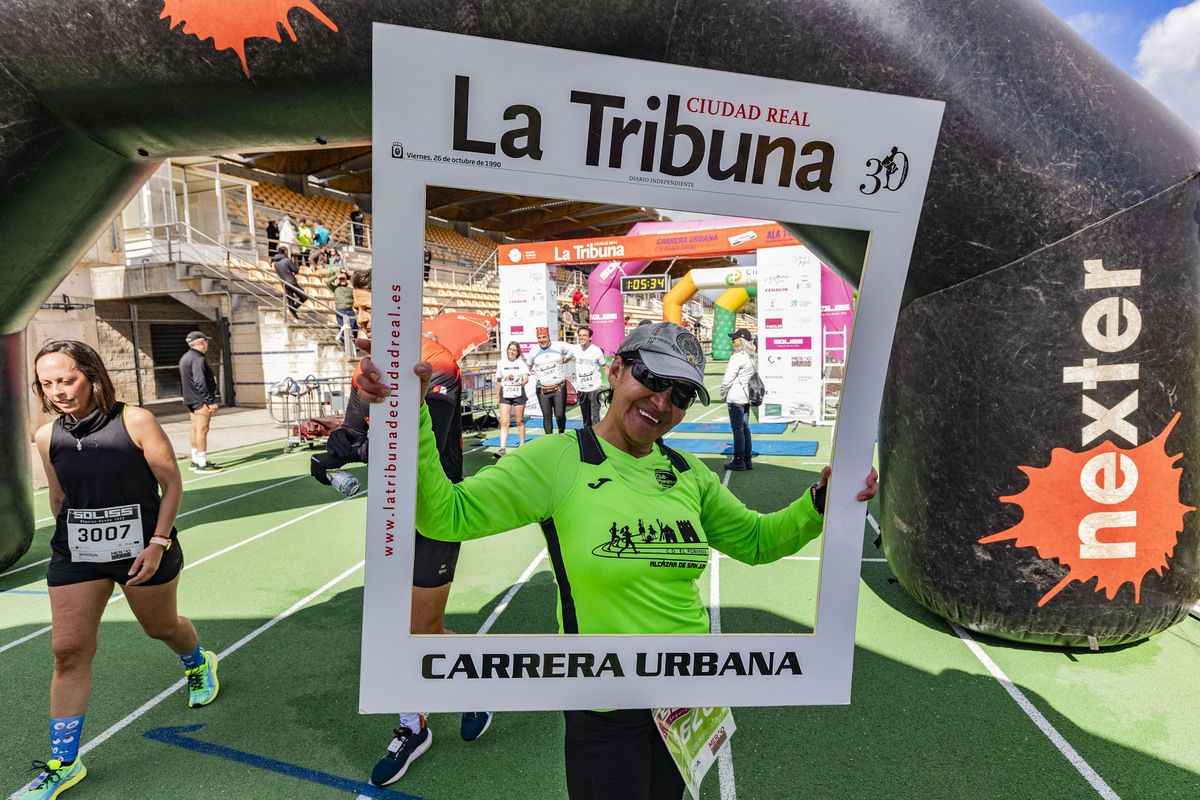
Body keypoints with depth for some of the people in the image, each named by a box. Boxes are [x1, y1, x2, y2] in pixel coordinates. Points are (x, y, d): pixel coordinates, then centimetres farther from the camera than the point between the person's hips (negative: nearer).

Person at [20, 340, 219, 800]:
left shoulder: (135, 421, -14)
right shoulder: (47, 437, -1)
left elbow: (172, 484, -11)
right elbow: (58, 499, 14)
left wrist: (158, 544, -15)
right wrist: (73, 541, 15)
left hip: (143, 548, -3)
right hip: (75, 556, 3)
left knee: (161, 627, 16)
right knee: (68, 651, 0)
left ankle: (199, 663, 51)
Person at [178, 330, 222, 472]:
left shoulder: (185, 358, 17)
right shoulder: (198, 358, -15)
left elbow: (182, 381, 24)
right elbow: (200, 382, -23)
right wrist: (211, 401, -22)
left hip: (190, 400, 11)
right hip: (201, 400, -11)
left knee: (195, 429, 15)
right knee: (202, 430, -8)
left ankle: (195, 461, 23)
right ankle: (202, 464, -7)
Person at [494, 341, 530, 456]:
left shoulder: (521, 363, 2)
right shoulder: (501, 363, 8)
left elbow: (526, 377, -9)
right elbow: (499, 381, 15)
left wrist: (523, 382, -33)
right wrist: (498, 397, 15)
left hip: (519, 393, -1)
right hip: (505, 394, 1)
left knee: (520, 421, 9)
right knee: (504, 422, -9)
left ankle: (522, 444, 26)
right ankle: (502, 448, -14)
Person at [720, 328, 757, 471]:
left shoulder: (737, 357, -16)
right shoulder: (750, 356, 13)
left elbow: (728, 378, -15)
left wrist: (723, 394, -1)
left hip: (736, 397, -9)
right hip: (747, 396, 9)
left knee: (737, 428, -5)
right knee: (745, 427, 13)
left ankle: (739, 461, -2)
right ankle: (747, 460, 18)